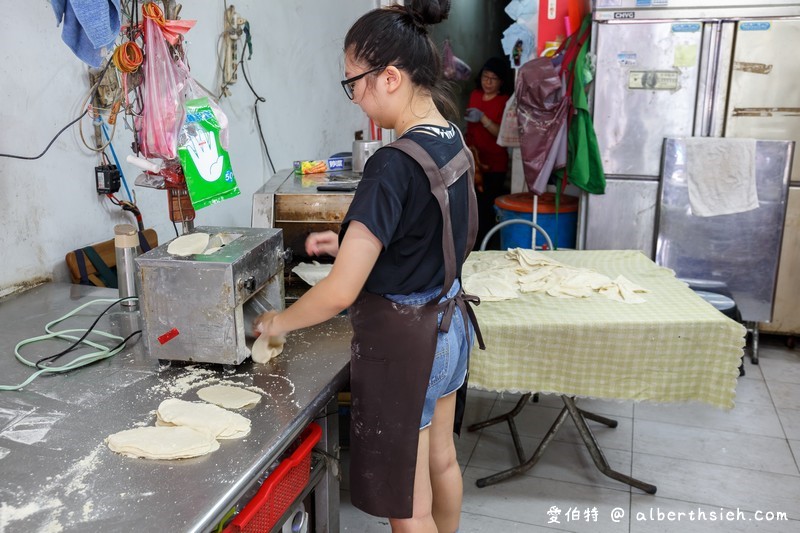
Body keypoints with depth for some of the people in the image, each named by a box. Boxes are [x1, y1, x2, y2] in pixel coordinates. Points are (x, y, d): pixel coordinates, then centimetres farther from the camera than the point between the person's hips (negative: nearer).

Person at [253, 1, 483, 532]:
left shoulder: (394, 164, -26)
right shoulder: (453, 143, 1)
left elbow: (341, 292, -25)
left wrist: (279, 321, -6)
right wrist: (351, 243, 9)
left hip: (401, 339, -9)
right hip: (448, 321, 9)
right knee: (442, 460, 30)